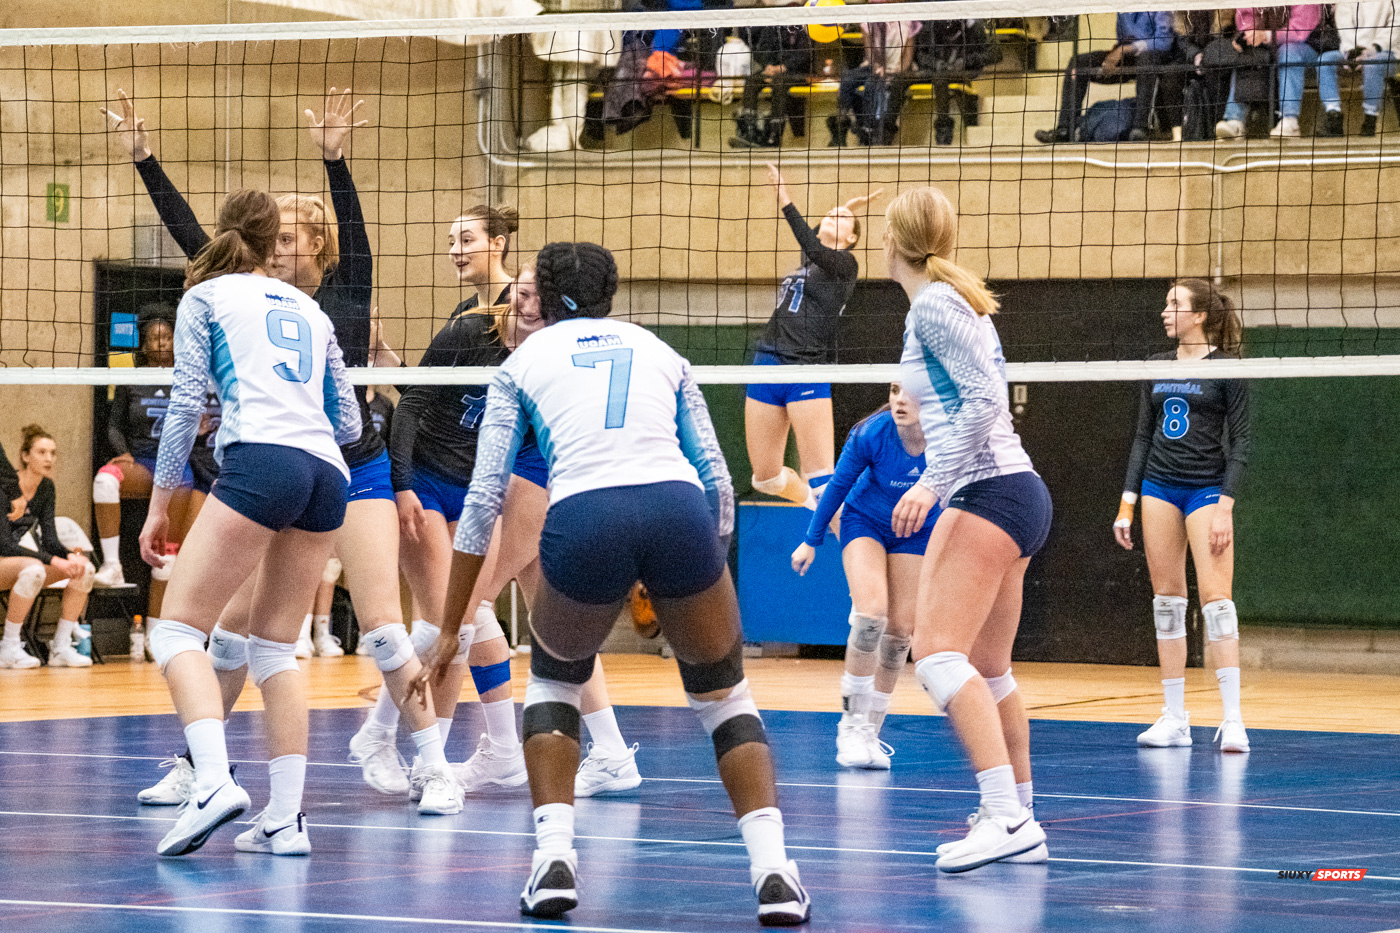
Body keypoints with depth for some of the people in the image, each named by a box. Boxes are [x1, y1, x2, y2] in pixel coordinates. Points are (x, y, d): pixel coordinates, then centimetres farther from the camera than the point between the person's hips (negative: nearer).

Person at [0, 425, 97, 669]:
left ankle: (61, 647, -10)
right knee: (33, 569, -39)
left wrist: (71, 555, -21)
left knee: (85, 569, -13)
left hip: (26, 561, 7)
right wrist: (53, 561, -31)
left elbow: (49, 538, 2)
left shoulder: (46, 488, 4)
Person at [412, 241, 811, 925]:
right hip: (680, 510, 1)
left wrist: (450, 630, 22)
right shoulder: (659, 351, 29)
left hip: (583, 519, -1)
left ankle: (554, 857, 10)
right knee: (722, 691, 22)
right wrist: (708, 568, 35)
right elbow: (717, 480, 23)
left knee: (555, 676, 28)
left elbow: (483, 498, 18)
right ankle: (773, 871, 5)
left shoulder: (524, 361, 24)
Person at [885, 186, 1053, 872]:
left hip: (990, 492, -10)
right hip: (1011, 490, 10)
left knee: (938, 654, -19)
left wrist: (933, 483, -24)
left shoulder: (933, 305, -10)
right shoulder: (959, 301, 17)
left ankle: (1007, 818, -30)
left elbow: (983, 400, -19)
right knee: (988, 671, 15)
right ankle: (1019, 824, 21)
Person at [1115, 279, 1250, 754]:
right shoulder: (1157, 367, 11)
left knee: (1215, 597, -13)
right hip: (1159, 486, 5)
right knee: (1167, 599, 3)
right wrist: (1127, 503, 10)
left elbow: (1240, 443, -6)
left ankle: (1233, 719, -14)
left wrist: (1225, 507, -14)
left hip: (1207, 488, -5)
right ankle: (1174, 718, 6)